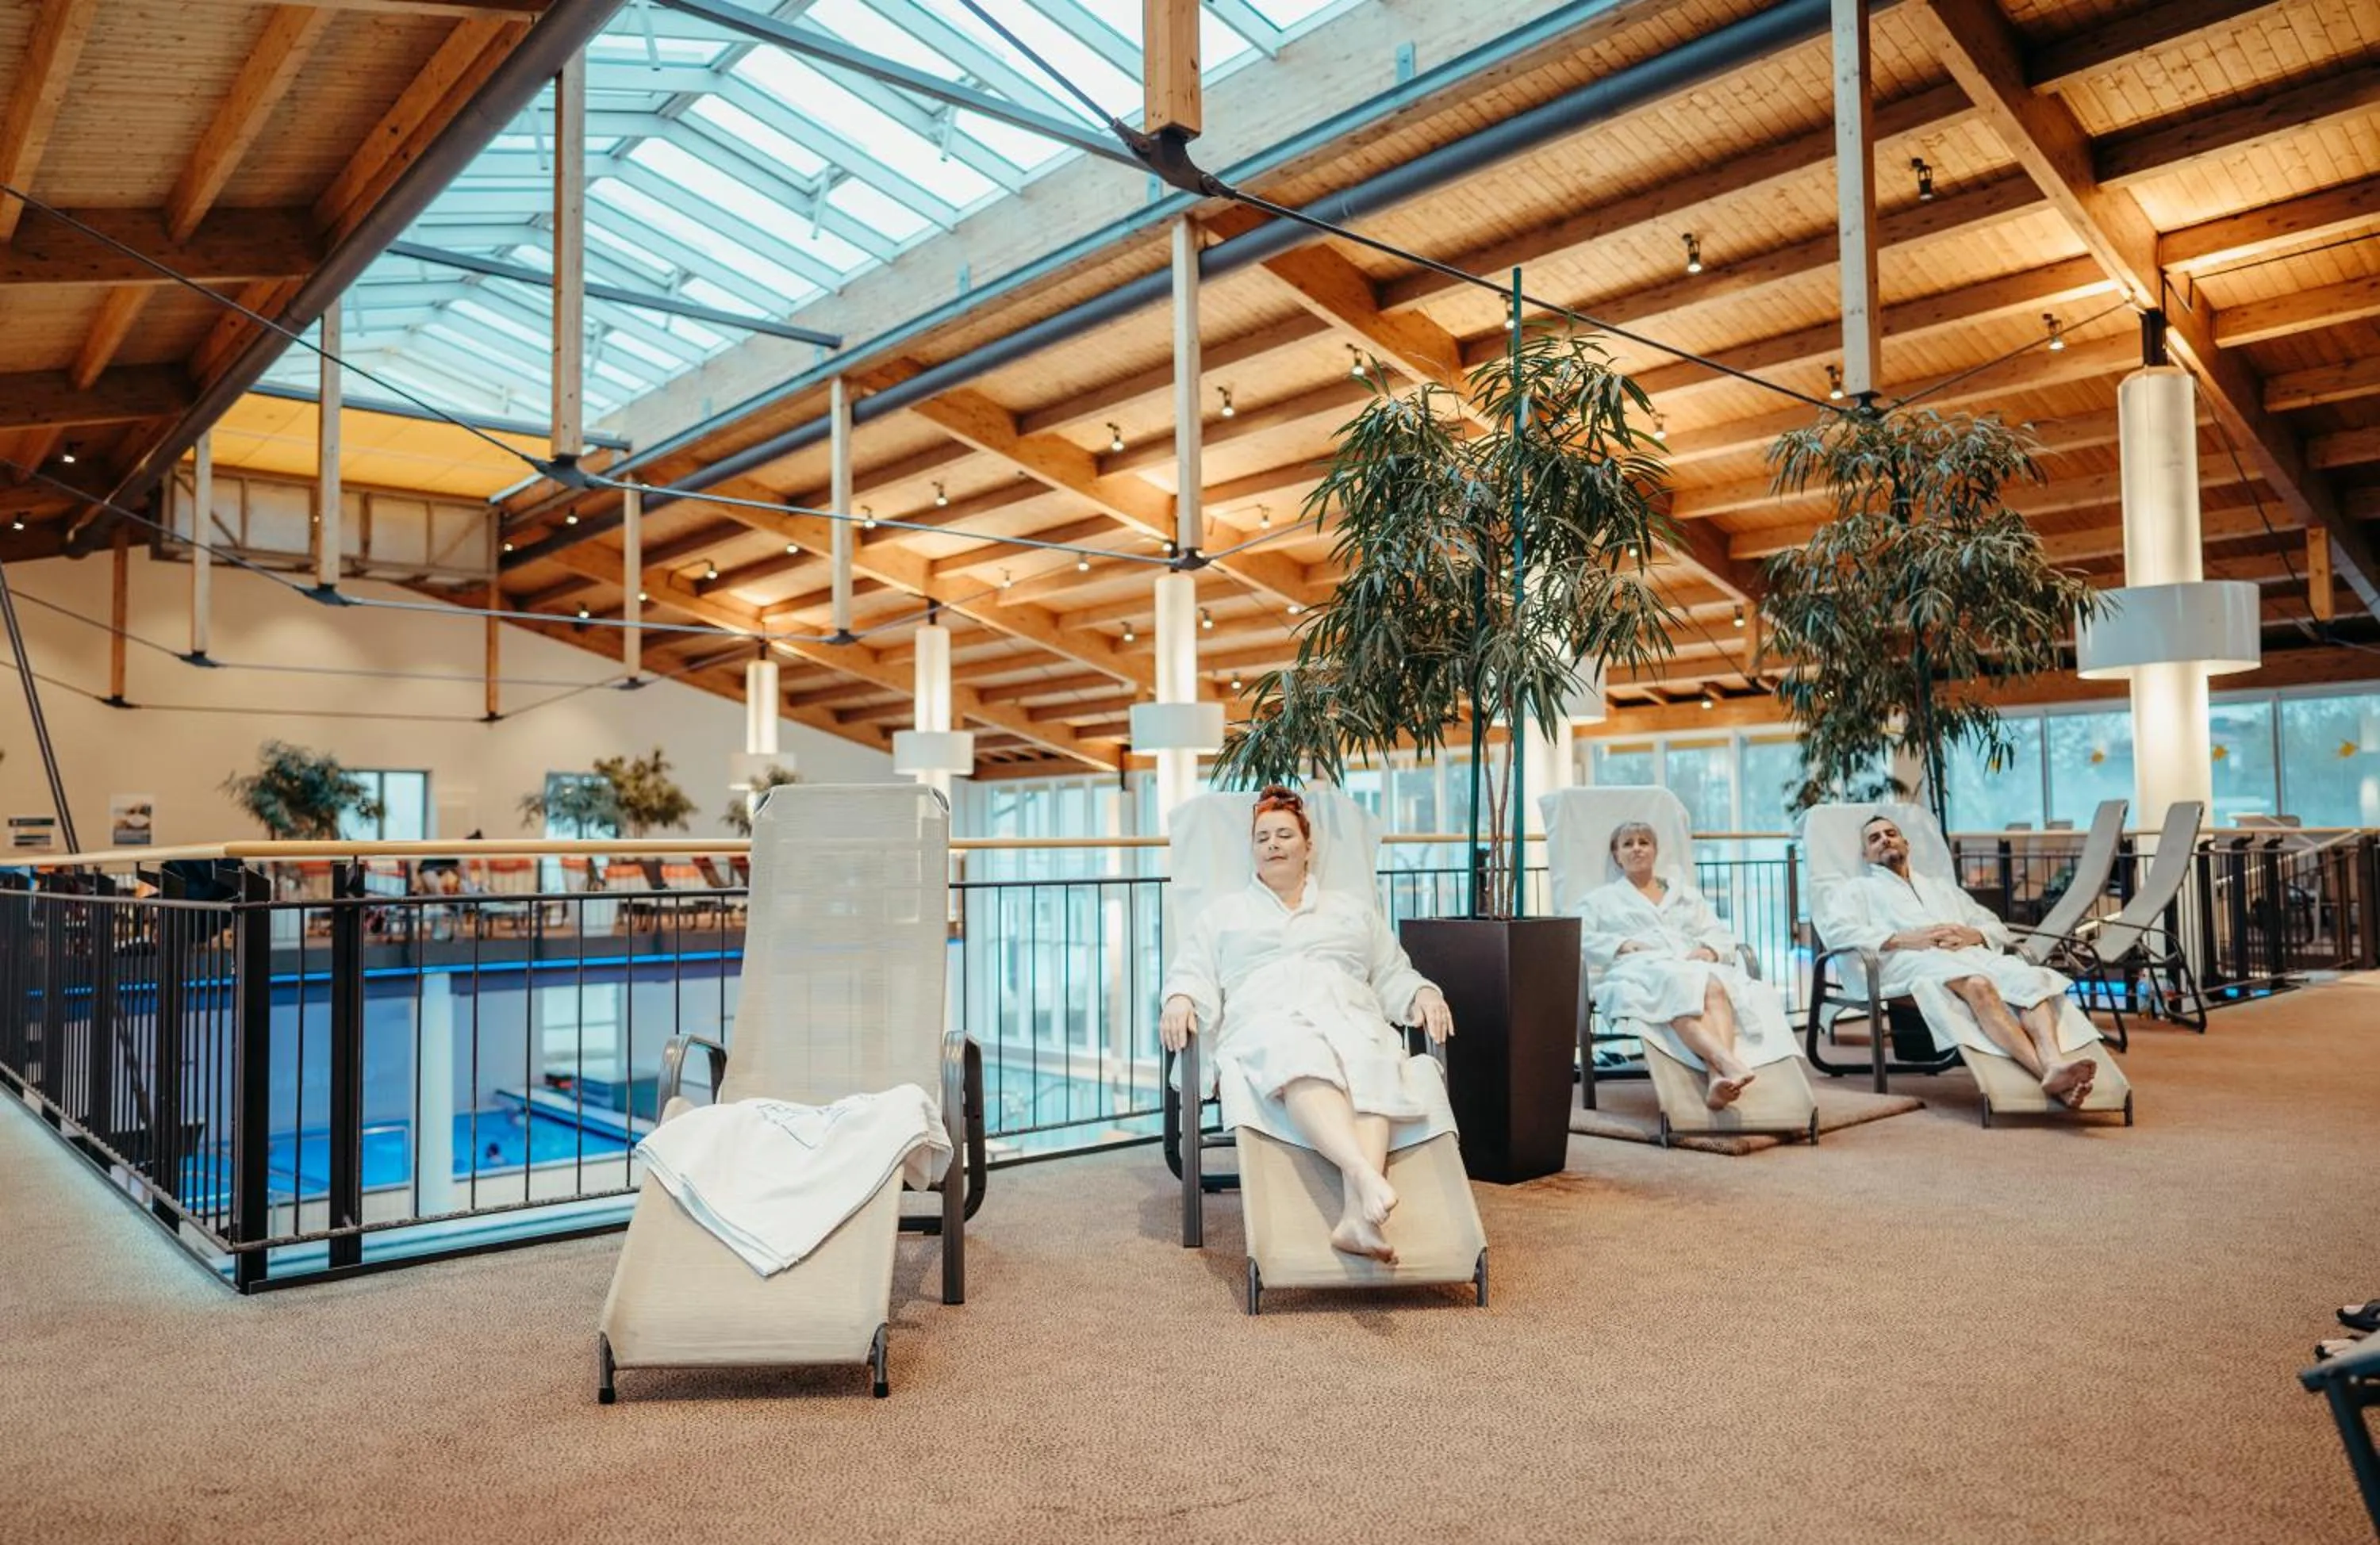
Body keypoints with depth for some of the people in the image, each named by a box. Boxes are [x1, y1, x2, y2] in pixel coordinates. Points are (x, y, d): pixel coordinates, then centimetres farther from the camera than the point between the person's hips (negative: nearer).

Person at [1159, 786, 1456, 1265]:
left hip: (1349, 1014, 1)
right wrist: (1180, 1000, -3)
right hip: (1265, 1020, -1)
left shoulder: (1355, 911, 35)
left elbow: (1393, 976, 29)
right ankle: (1366, 1175, -64)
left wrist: (1423, 993, 6)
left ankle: (1356, 1216, -59)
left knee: (1370, 1061, -39)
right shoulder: (1223, 913, 32)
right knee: (1297, 1056, -42)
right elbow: (1193, 976, 21)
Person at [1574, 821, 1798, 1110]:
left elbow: (1721, 935, 24)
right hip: (1638, 972, -3)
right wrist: (1623, 945, -5)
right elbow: (1578, 939, 11)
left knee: (1716, 987, -37)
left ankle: (1718, 1078, -59)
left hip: (1696, 967, 3)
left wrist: (1708, 950, 0)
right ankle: (1730, 1064, -61)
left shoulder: (1687, 895, 37)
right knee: (1680, 985, -40)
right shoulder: (1599, 899, 29)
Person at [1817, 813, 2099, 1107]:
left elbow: (1998, 929, 29)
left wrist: (1972, 934, 3)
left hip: (1971, 954, 5)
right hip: (1915, 962, -5)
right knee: (1977, 985, -37)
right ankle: (2047, 1073, -51)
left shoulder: (1943, 887, 38)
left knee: (2030, 978, -29)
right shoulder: (1856, 890, 24)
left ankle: (2054, 1062, -52)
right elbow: (1837, 931, 1)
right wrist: (1904, 939, -10)